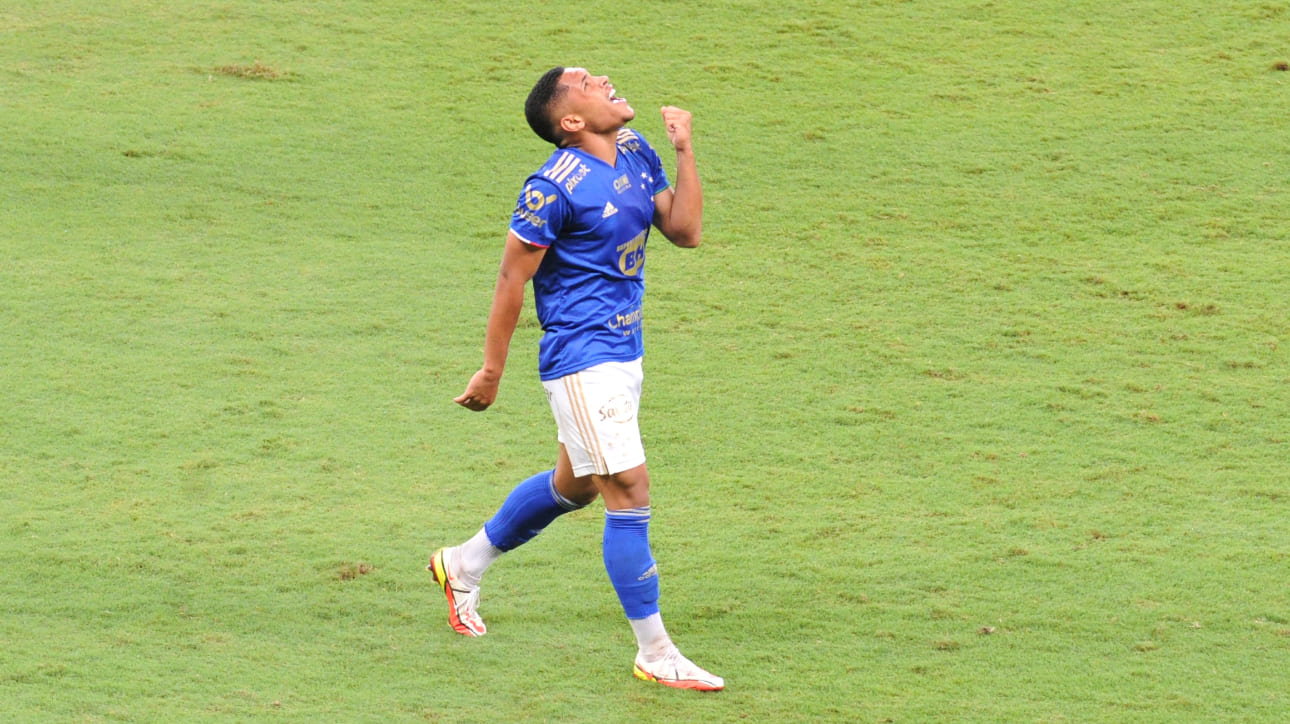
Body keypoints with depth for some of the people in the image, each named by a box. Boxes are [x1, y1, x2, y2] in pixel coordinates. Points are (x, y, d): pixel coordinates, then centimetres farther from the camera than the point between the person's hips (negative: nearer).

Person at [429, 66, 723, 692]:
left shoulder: (636, 154, 5)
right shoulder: (555, 187, -19)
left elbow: (684, 231, 7)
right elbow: (512, 278, -13)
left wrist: (684, 151, -3)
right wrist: (491, 371, -9)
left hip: (624, 353, 9)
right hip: (581, 361, -9)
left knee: (573, 486, 23)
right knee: (629, 492, -9)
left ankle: (463, 565, 42)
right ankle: (654, 654, -1)